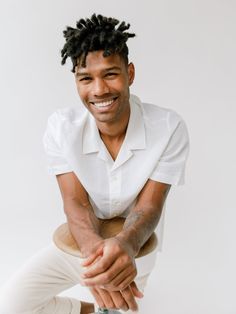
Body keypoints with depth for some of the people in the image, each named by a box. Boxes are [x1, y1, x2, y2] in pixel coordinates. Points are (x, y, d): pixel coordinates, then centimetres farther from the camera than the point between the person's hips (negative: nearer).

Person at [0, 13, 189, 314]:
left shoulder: (169, 128, -24)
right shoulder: (61, 126, -20)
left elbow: (148, 207, -21)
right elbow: (75, 202, -21)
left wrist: (125, 244, -45)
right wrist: (94, 247, -45)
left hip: (135, 250, 0)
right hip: (80, 245, 1)